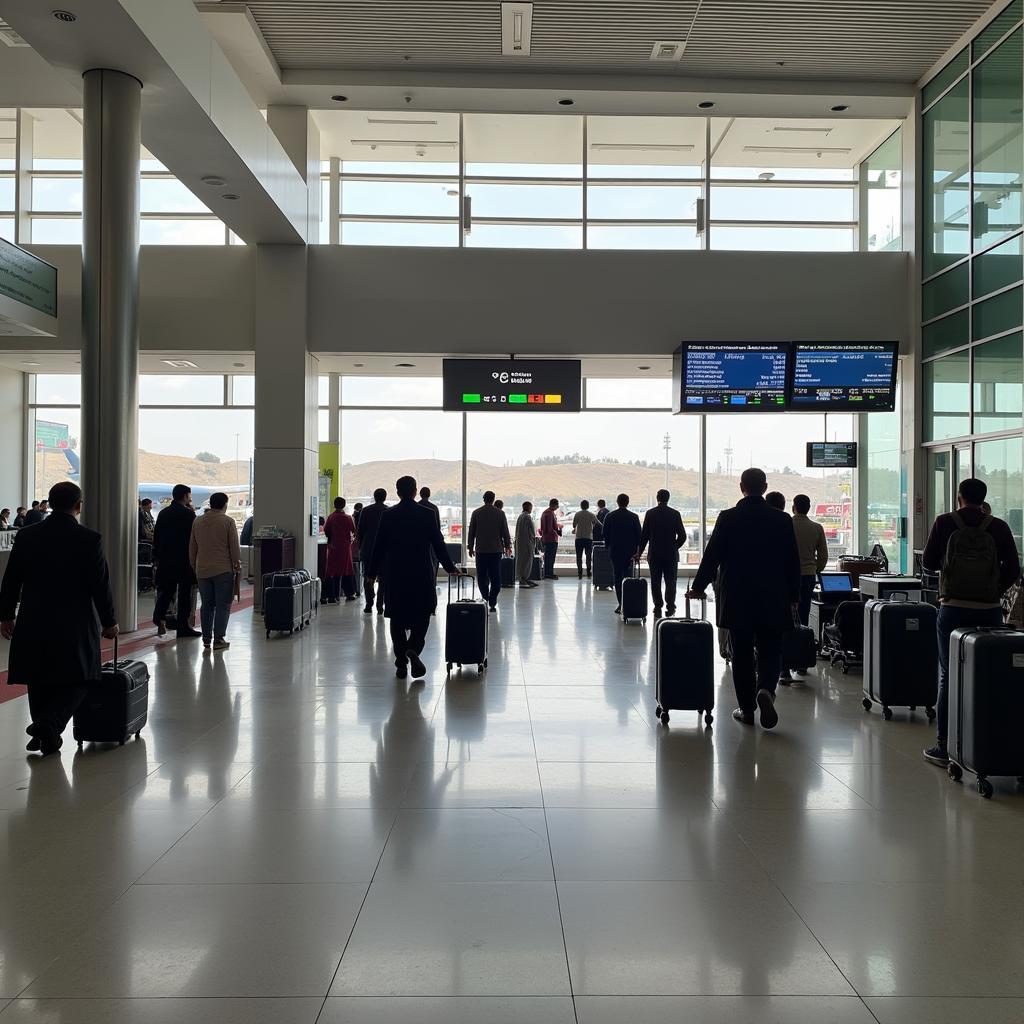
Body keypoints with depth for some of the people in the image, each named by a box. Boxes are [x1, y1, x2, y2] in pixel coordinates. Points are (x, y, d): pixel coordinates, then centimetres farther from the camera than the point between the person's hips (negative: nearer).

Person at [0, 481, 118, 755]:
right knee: (77, 681, 8)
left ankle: (45, 735, 24)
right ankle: (49, 724, -11)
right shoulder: (89, 540, -11)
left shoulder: (26, 536, 0)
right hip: (75, 626, -4)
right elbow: (101, 585, -8)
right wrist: (109, 622, 4)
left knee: (39, 681, 17)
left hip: (34, 624, 4)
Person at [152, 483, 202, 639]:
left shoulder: (163, 513, 7)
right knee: (185, 591, 3)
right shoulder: (188, 514, -11)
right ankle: (183, 625, 6)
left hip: (166, 559, 5)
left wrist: (156, 557, 15)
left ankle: (160, 618, -5)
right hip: (184, 559, -5)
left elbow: (156, 537, 9)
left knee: (166, 590, 13)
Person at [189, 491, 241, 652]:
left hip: (202, 570, 5)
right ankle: (218, 639, -2)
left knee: (207, 605, 10)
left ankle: (206, 640, 10)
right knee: (223, 605, 1)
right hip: (223, 569, -5)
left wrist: (194, 566, 24)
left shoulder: (197, 521, 8)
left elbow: (192, 547, 14)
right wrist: (237, 563, 5)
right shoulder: (228, 521, -8)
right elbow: (234, 546, -7)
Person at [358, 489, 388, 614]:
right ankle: (380, 606, 1)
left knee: (368, 577, 8)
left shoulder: (365, 511, -1)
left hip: (367, 549, 1)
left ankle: (369, 605, 3)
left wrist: (361, 547, 11)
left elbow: (359, 531, 1)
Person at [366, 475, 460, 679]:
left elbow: (378, 546, 1)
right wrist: (450, 568, 11)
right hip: (421, 575, -1)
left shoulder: (387, 515, -1)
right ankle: (413, 648, -16)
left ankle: (401, 664, 12)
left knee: (397, 619, 10)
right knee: (422, 615, 9)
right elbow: (438, 545, -1)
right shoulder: (427, 514, -5)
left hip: (394, 575, 2)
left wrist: (372, 573, 10)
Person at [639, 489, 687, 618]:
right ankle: (670, 607, 4)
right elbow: (682, 536, -3)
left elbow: (644, 535, -3)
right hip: (671, 554, 0)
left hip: (654, 554, 0)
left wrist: (639, 552, 6)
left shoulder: (650, 513, -3)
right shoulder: (675, 514, -3)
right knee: (670, 581, 7)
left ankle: (658, 608, 4)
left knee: (655, 582, 5)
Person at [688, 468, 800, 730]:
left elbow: (712, 556, -3)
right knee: (770, 651, 10)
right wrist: (793, 597, 12)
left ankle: (746, 709, 12)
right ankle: (765, 690, -16)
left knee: (742, 654, 8)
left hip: (737, 599, 0)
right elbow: (793, 561, 2)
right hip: (773, 600, 1)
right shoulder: (782, 519, -1)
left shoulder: (728, 518, -5)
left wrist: (698, 587, 9)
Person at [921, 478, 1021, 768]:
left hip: (953, 610, -1)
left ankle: (944, 747, 6)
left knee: (948, 678, 5)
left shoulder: (945, 523, -4)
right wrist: (993, 591, 13)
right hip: (989, 611, 1)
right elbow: (1013, 570, 0)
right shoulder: (998, 527, -1)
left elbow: (928, 563, 2)